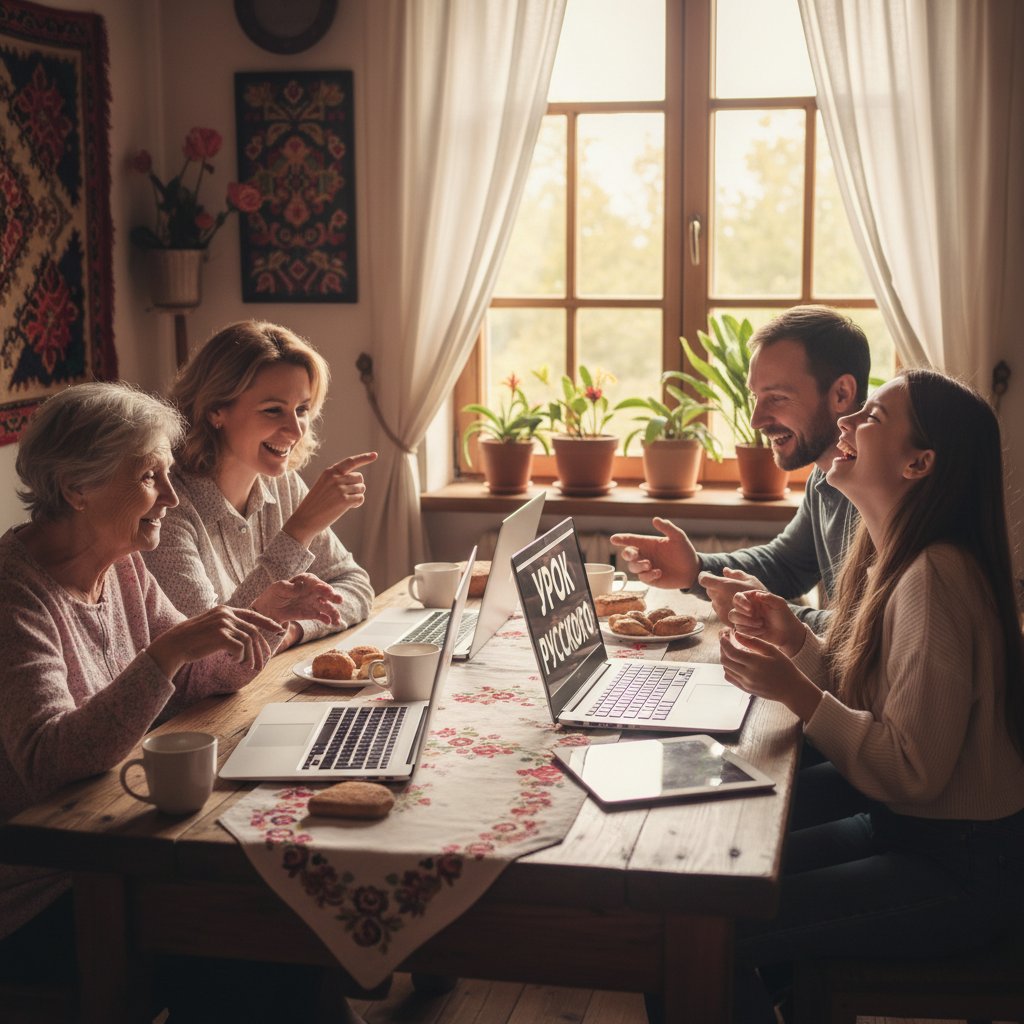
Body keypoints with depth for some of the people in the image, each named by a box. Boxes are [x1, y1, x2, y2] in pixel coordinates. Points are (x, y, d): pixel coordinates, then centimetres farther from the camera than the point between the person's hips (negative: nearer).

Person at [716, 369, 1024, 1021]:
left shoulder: (933, 578, -25)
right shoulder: (894, 561, 6)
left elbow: (913, 770, -24)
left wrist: (797, 693, -23)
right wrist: (798, 641, -2)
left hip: (963, 870, -9)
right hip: (909, 828, 9)